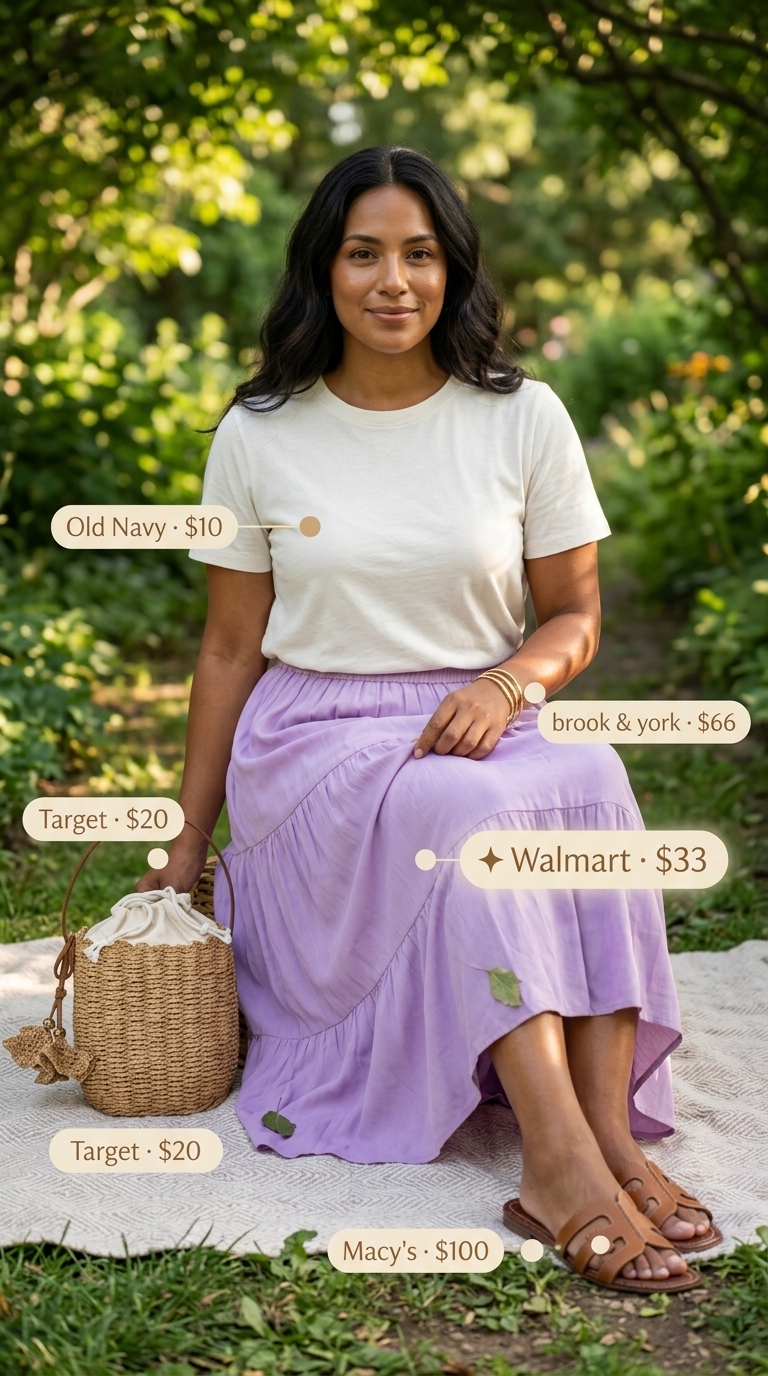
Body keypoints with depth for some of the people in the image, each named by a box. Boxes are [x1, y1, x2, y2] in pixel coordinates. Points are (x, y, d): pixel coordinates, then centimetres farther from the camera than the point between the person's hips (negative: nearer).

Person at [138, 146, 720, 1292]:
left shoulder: (523, 420, 3)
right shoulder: (260, 438, 1)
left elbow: (574, 616, 8)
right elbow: (231, 650, 8)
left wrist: (507, 684, -15)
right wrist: (189, 841, 9)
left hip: (477, 726, 2)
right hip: (316, 742, -2)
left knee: (590, 778, -33)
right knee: (472, 814, -35)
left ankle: (609, 1127, -36)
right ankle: (563, 1159, -41)